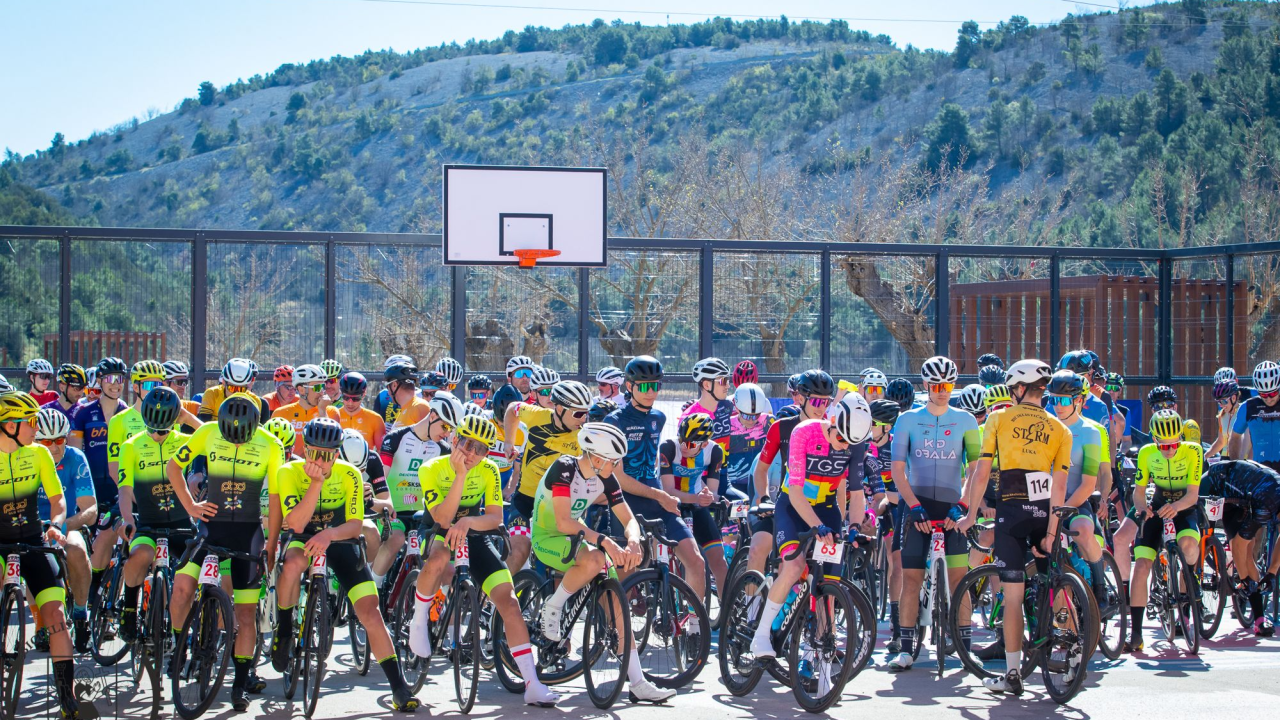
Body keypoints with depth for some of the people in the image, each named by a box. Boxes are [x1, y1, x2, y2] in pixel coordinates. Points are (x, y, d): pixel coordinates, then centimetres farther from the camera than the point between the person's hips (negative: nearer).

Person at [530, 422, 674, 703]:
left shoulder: (605, 478, -3)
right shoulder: (564, 469, -23)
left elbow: (628, 518, -4)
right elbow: (563, 522, -30)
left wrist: (633, 542, -27)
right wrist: (604, 541, -37)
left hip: (575, 536, 7)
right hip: (547, 539, -7)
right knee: (593, 560, -37)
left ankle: (637, 682, -9)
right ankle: (552, 608, -10)